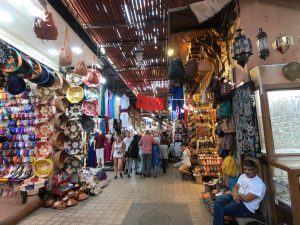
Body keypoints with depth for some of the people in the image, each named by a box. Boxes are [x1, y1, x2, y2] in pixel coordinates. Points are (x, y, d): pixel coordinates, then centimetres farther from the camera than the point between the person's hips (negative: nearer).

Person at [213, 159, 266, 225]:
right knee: (218, 199, -15)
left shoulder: (259, 184, -19)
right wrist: (235, 194, -17)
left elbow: (247, 198, -22)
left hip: (247, 208, -7)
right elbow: (235, 187, 7)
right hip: (237, 198, 8)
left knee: (220, 210, -19)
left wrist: (235, 194, -6)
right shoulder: (243, 176, 5)